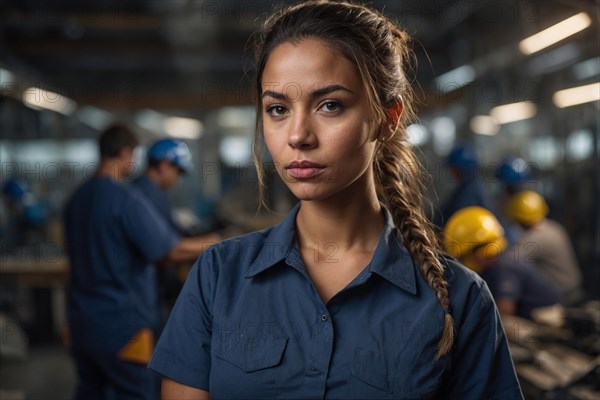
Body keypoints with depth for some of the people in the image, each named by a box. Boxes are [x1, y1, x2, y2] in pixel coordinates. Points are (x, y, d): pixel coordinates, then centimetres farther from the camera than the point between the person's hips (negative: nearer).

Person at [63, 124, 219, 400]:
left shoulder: (76, 198, 7)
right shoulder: (126, 199, -17)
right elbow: (170, 251, -19)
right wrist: (214, 245, -3)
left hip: (82, 322, 8)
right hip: (121, 323, -8)